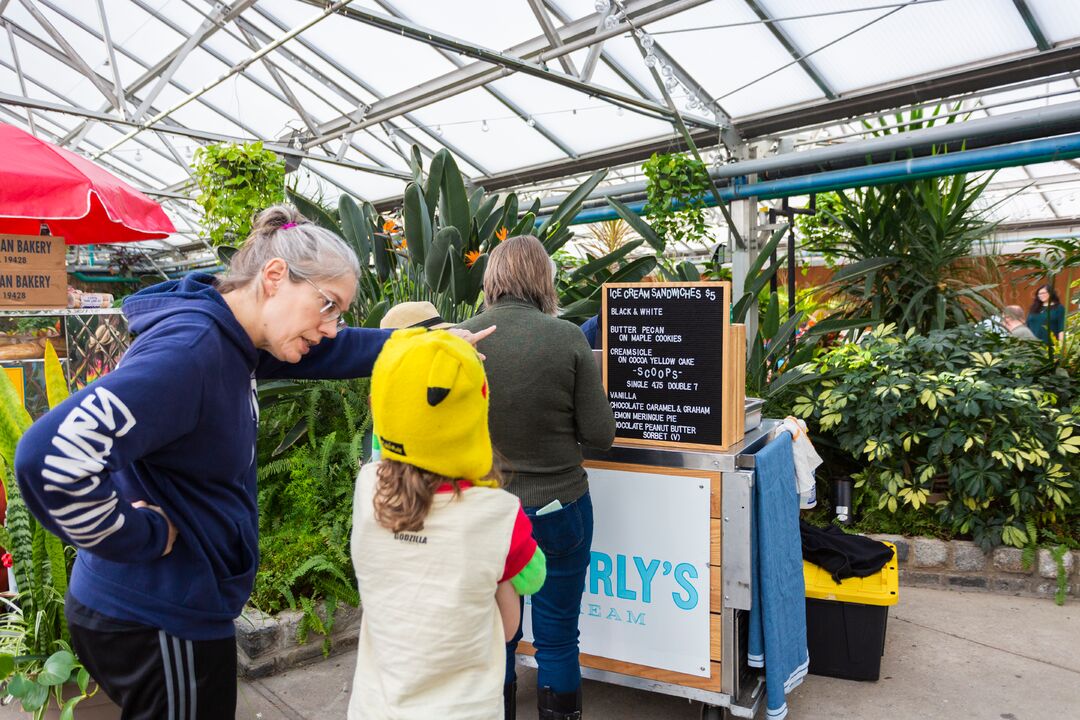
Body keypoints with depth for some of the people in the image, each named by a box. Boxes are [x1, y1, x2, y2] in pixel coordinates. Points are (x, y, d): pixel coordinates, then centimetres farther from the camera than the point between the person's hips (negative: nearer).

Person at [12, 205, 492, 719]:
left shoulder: (234, 338, 0)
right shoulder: (188, 350, -28)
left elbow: (334, 351, 15)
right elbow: (51, 454, -36)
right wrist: (143, 535, -23)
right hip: (153, 621, -9)